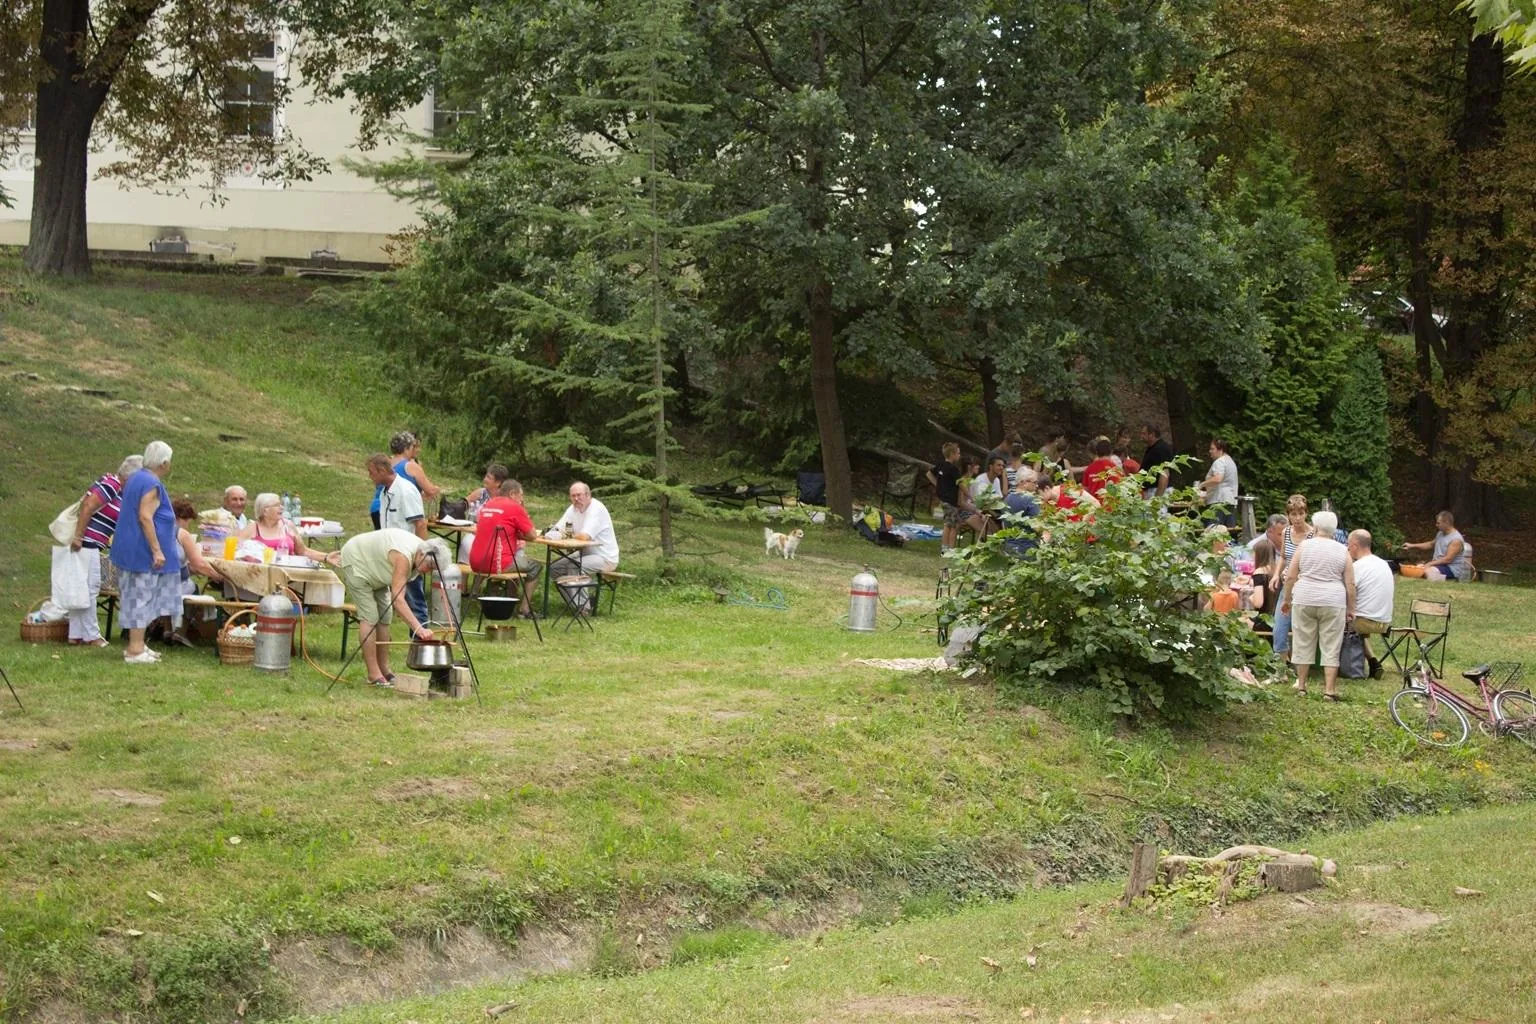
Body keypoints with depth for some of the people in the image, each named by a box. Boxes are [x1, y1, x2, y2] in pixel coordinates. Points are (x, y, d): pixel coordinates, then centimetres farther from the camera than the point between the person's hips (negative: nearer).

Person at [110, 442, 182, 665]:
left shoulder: (135, 479, 15)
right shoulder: (152, 484, -17)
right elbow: (145, 517, -24)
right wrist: (157, 550, -23)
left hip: (130, 551, 10)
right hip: (143, 552, -10)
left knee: (137, 598, 14)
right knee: (142, 597, -6)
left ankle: (136, 645, 19)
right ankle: (135, 650, -5)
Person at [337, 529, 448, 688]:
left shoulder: (421, 553, -11)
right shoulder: (404, 556, -37)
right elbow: (398, 600, -44)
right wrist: (419, 629, -51)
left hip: (374, 568, 9)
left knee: (384, 617, 4)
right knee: (369, 617, -16)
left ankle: (384, 670, 10)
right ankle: (374, 675, -15)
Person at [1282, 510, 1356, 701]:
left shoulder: (1304, 546, 0)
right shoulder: (1342, 551, 4)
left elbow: (1290, 577, -1)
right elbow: (1350, 584, 1)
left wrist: (1287, 599, 10)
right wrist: (1351, 608, 8)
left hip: (1304, 600, 0)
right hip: (1333, 602, 0)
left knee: (1303, 643, 9)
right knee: (1331, 647, 3)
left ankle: (1301, 685, 13)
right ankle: (1329, 690, 0)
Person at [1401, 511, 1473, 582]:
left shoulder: (1456, 539, -17)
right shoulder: (1440, 534, 11)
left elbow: (1448, 559, -23)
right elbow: (1431, 544, 29)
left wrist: (1430, 564, -23)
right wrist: (1412, 546, 21)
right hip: (1438, 565, 9)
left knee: (1428, 572, -34)